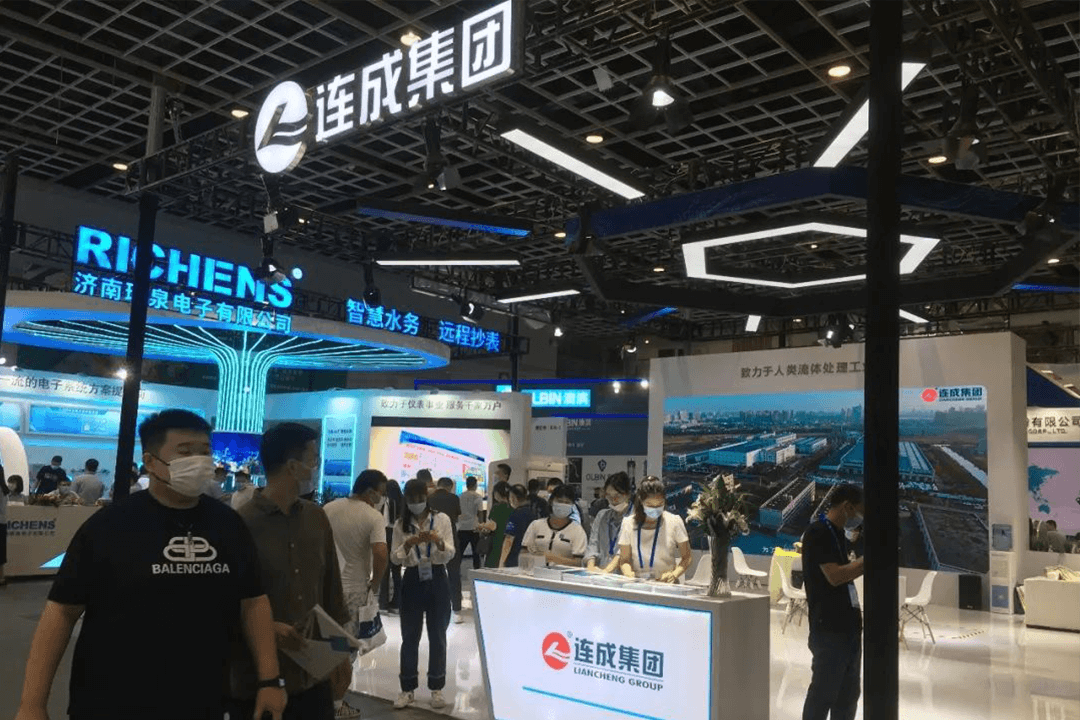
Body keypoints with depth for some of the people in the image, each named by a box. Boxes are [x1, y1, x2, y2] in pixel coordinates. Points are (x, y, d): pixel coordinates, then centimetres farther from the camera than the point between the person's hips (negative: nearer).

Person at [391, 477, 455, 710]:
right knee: (410, 636, 6)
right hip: (412, 581, 1)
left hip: (437, 580, -1)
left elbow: (450, 554, -6)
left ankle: (436, 688, 19)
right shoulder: (401, 524, 2)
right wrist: (407, 545, -20)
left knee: (437, 636, 7)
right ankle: (408, 689, 18)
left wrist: (439, 542, -26)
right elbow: (395, 558, 0)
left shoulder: (442, 519, -3)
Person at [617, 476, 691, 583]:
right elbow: (624, 559, 10)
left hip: (667, 586, 0)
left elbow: (686, 557, 7)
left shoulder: (674, 522, 3)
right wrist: (629, 574, -12)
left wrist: (674, 574, -12)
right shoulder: (629, 523, 6)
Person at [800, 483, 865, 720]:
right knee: (823, 693, -1)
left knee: (848, 694, 15)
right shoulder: (818, 533, -14)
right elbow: (835, 576, -20)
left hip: (848, 626, 9)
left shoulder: (837, 534, 14)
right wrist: (865, 561, -16)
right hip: (829, 629, -9)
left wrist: (860, 565, 7)